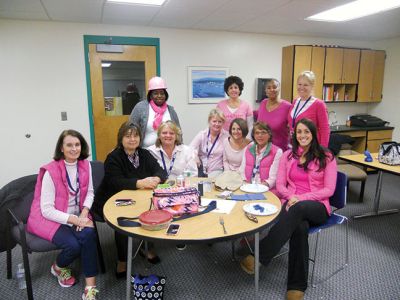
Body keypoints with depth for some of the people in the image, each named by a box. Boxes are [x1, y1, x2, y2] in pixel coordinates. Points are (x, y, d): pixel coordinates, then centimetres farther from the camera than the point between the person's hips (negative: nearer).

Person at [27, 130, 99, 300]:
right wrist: (74, 219, -24)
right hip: (50, 219, -4)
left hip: (77, 215, 4)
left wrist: (84, 213, -13)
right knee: (73, 245, -26)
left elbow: (89, 193, 5)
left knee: (89, 235, -26)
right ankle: (58, 267, 13)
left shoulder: (85, 165, -3)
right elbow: (47, 210, -18)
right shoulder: (51, 171, -19)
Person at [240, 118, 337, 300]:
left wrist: (301, 198, -15)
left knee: (298, 209, -40)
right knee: (300, 227, -36)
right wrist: (291, 196, -14)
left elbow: (329, 190, -2)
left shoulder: (326, 157, 5)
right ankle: (297, 285, -29)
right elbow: (280, 184, 9)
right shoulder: (288, 155, 13)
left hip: (317, 207, -1)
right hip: (291, 204, 2)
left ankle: (260, 256, -38)